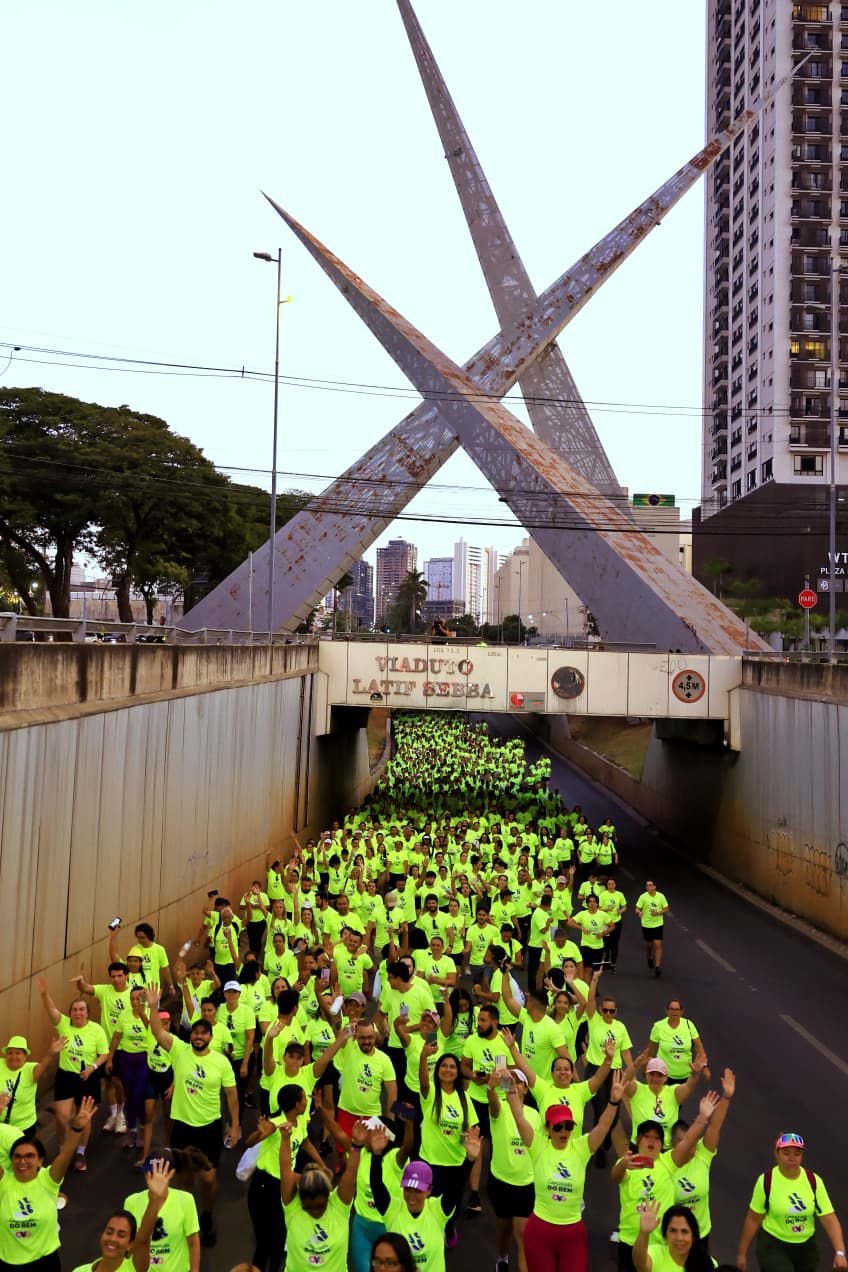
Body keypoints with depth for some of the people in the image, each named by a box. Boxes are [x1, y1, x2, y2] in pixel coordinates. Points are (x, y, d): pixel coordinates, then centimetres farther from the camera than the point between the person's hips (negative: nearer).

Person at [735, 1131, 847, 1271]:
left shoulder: (814, 1181, -11)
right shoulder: (766, 1181, -17)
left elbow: (830, 1220, -11)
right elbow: (753, 1219, -8)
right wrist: (742, 1253, -2)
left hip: (806, 1246, 3)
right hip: (772, 1245, -3)